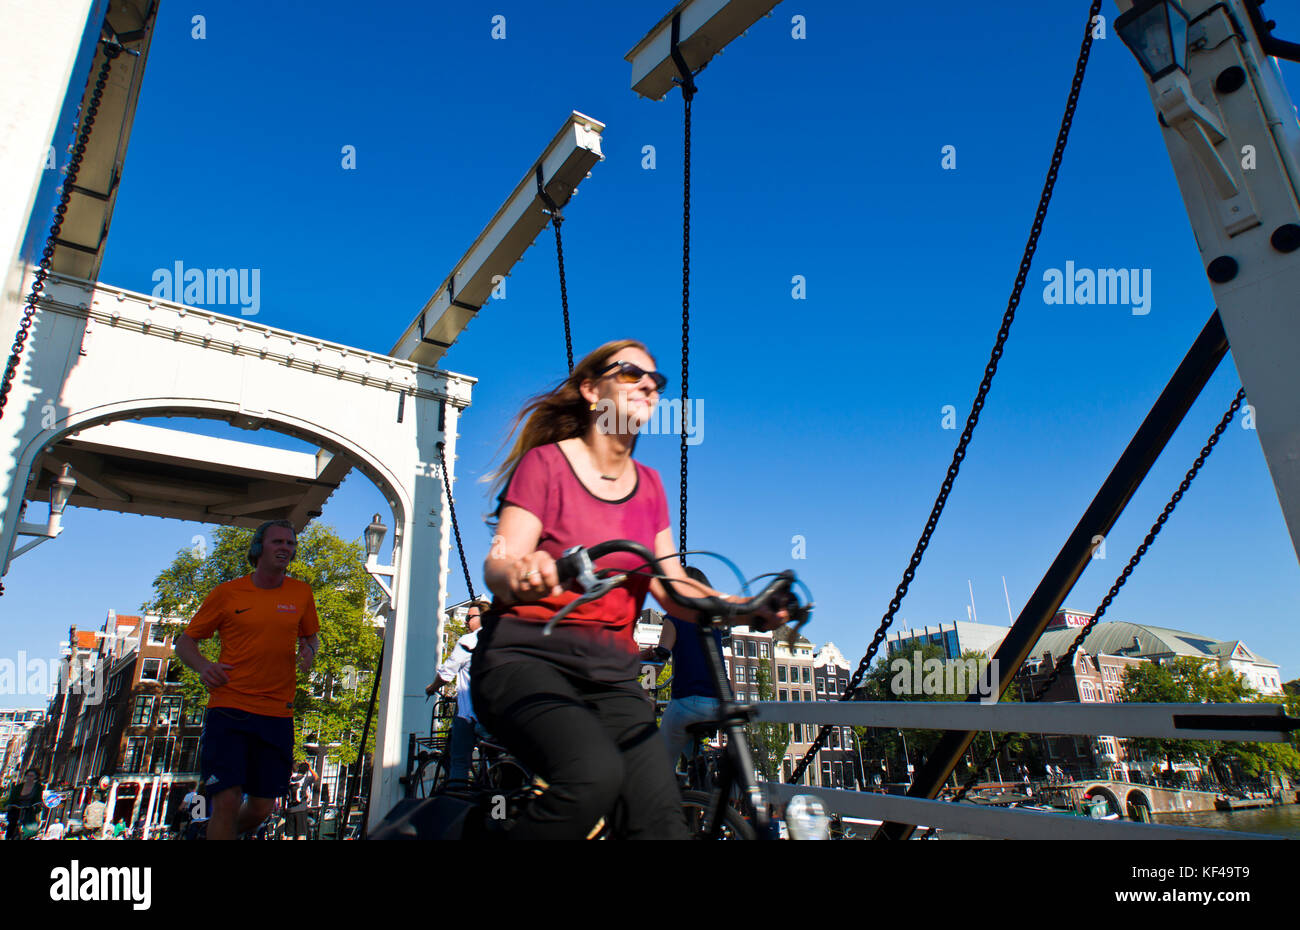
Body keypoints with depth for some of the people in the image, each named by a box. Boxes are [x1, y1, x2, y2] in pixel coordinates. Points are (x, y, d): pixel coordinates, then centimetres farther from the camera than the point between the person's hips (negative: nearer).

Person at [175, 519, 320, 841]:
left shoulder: (301, 592, 6)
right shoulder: (227, 593, 1)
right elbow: (185, 642, 9)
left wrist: (308, 651, -2)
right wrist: (203, 666, -11)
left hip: (277, 716, 3)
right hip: (228, 709, -2)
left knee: (261, 808, 11)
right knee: (227, 801, -12)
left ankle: (219, 831, 41)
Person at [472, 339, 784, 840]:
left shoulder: (649, 487, 15)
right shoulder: (545, 463, 0)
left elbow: (670, 583, 8)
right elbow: (498, 563, -10)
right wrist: (518, 574, -35)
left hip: (611, 673, 5)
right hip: (527, 655, -4)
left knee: (661, 820, -17)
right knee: (595, 771, -33)